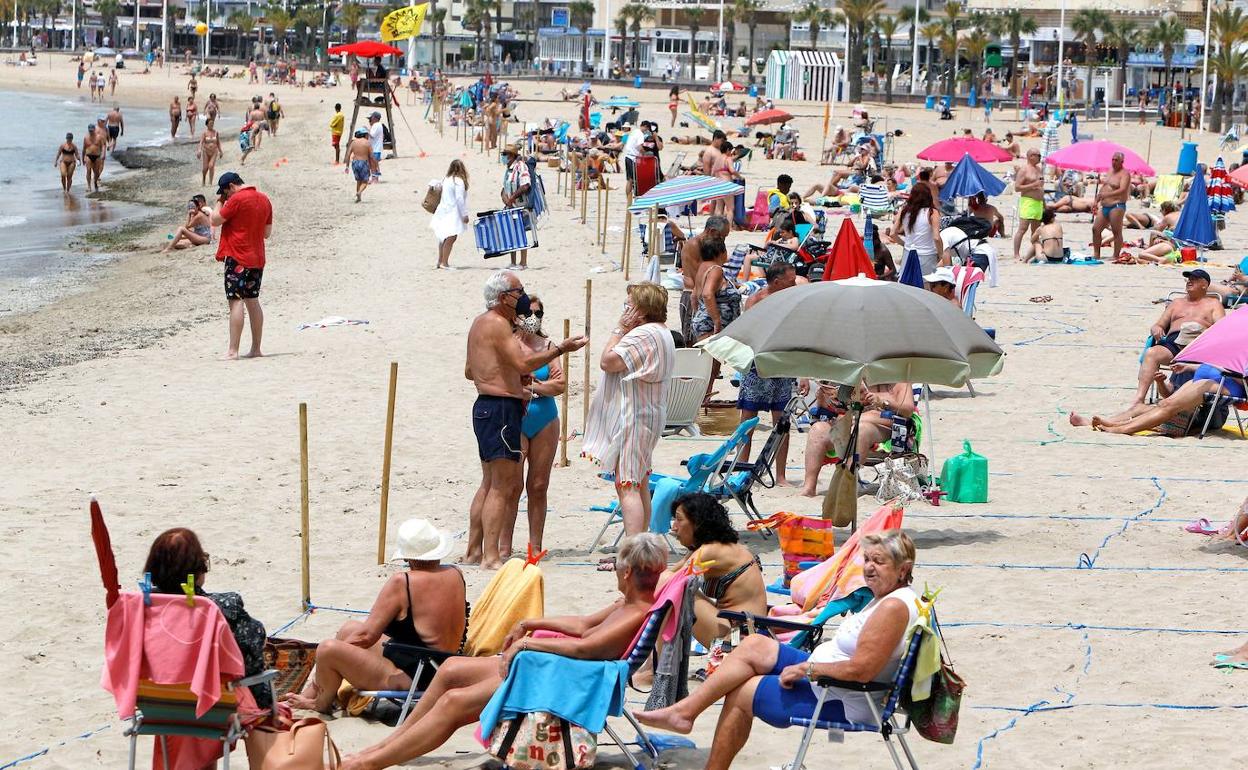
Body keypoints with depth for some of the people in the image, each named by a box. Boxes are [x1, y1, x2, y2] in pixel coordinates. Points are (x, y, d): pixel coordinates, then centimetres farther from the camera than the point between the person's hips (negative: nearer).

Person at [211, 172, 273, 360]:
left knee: (236, 301, -10)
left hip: (237, 258, -8)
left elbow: (215, 221, -8)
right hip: (257, 259, 8)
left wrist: (220, 202, 5)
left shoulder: (237, 199, -13)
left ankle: (232, 350, -14)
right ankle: (256, 349, 15)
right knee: (252, 302, 13)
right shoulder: (264, 200, 11)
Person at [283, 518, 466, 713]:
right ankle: (310, 692, 34)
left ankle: (321, 703, 26)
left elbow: (367, 634, -18)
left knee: (327, 650, -6)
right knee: (349, 629, 21)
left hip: (411, 678, -9)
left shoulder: (402, 582, -22)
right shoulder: (456, 575, -1)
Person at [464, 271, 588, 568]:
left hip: (485, 407, 11)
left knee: (489, 483, 15)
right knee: (503, 485, -10)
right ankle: (492, 556, -13)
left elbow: (469, 371, 25)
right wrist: (560, 349, -21)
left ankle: (473, 550, 19)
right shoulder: (497, 324, -14)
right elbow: (523, 364, -25)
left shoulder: (480, 323, 18)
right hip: (500, 409, -11)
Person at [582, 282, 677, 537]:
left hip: (632, 419, -11)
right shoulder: (662, 333, 16)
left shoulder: (643, 335, -20)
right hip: (647, 418, 11)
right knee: (640, 486, 15)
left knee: (627, 487, -12)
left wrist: (620, 329, -12)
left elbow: (607, 361, -19)